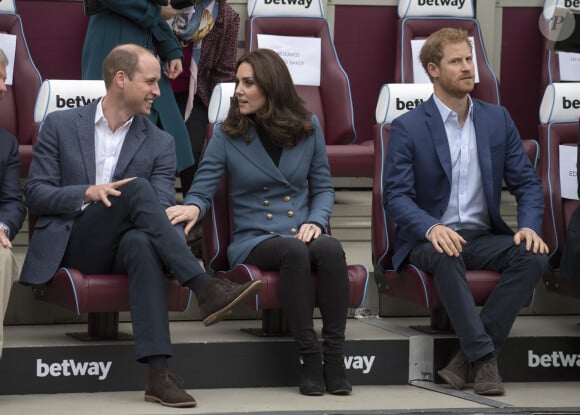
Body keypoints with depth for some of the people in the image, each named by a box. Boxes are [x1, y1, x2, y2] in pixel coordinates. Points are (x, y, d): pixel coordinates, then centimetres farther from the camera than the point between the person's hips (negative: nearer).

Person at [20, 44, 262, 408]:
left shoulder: (160, 143, 12)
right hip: (72, 246, -2)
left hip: (123, 246, 2)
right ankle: (206, 289, -38)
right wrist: (88, 193, -15)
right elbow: (35, 194, 3)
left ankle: (158, 373, -49)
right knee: (137, 187, -30)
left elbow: (162, 209, 3)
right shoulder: (60, 126, 9)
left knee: (143, 243, -39)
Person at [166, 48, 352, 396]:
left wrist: (316, 221, -7)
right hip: (253, 240, -2)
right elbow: (202, 190, -2)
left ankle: (334, 356, -33)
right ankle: (308, 356, -32)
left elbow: (323, 186, 13)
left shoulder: (308, 127, 9)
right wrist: (193, 207, -26)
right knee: (294, 252, -37)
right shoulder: (227, 135, 3)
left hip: (301, 235, 2)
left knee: (330, 249, -34)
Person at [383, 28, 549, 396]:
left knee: (534, 257, -27)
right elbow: (396, 195, -10)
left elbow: (527, 183, 8)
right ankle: (485, 358, -36)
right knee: (446, 256, -39)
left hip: (484, 237, 4)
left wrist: (530, 227, -14)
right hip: (429, 239, -4)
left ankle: (470, 357, -26)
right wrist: (431, 228, -31)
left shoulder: (498, 119, 9)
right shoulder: (408, 127, -3)